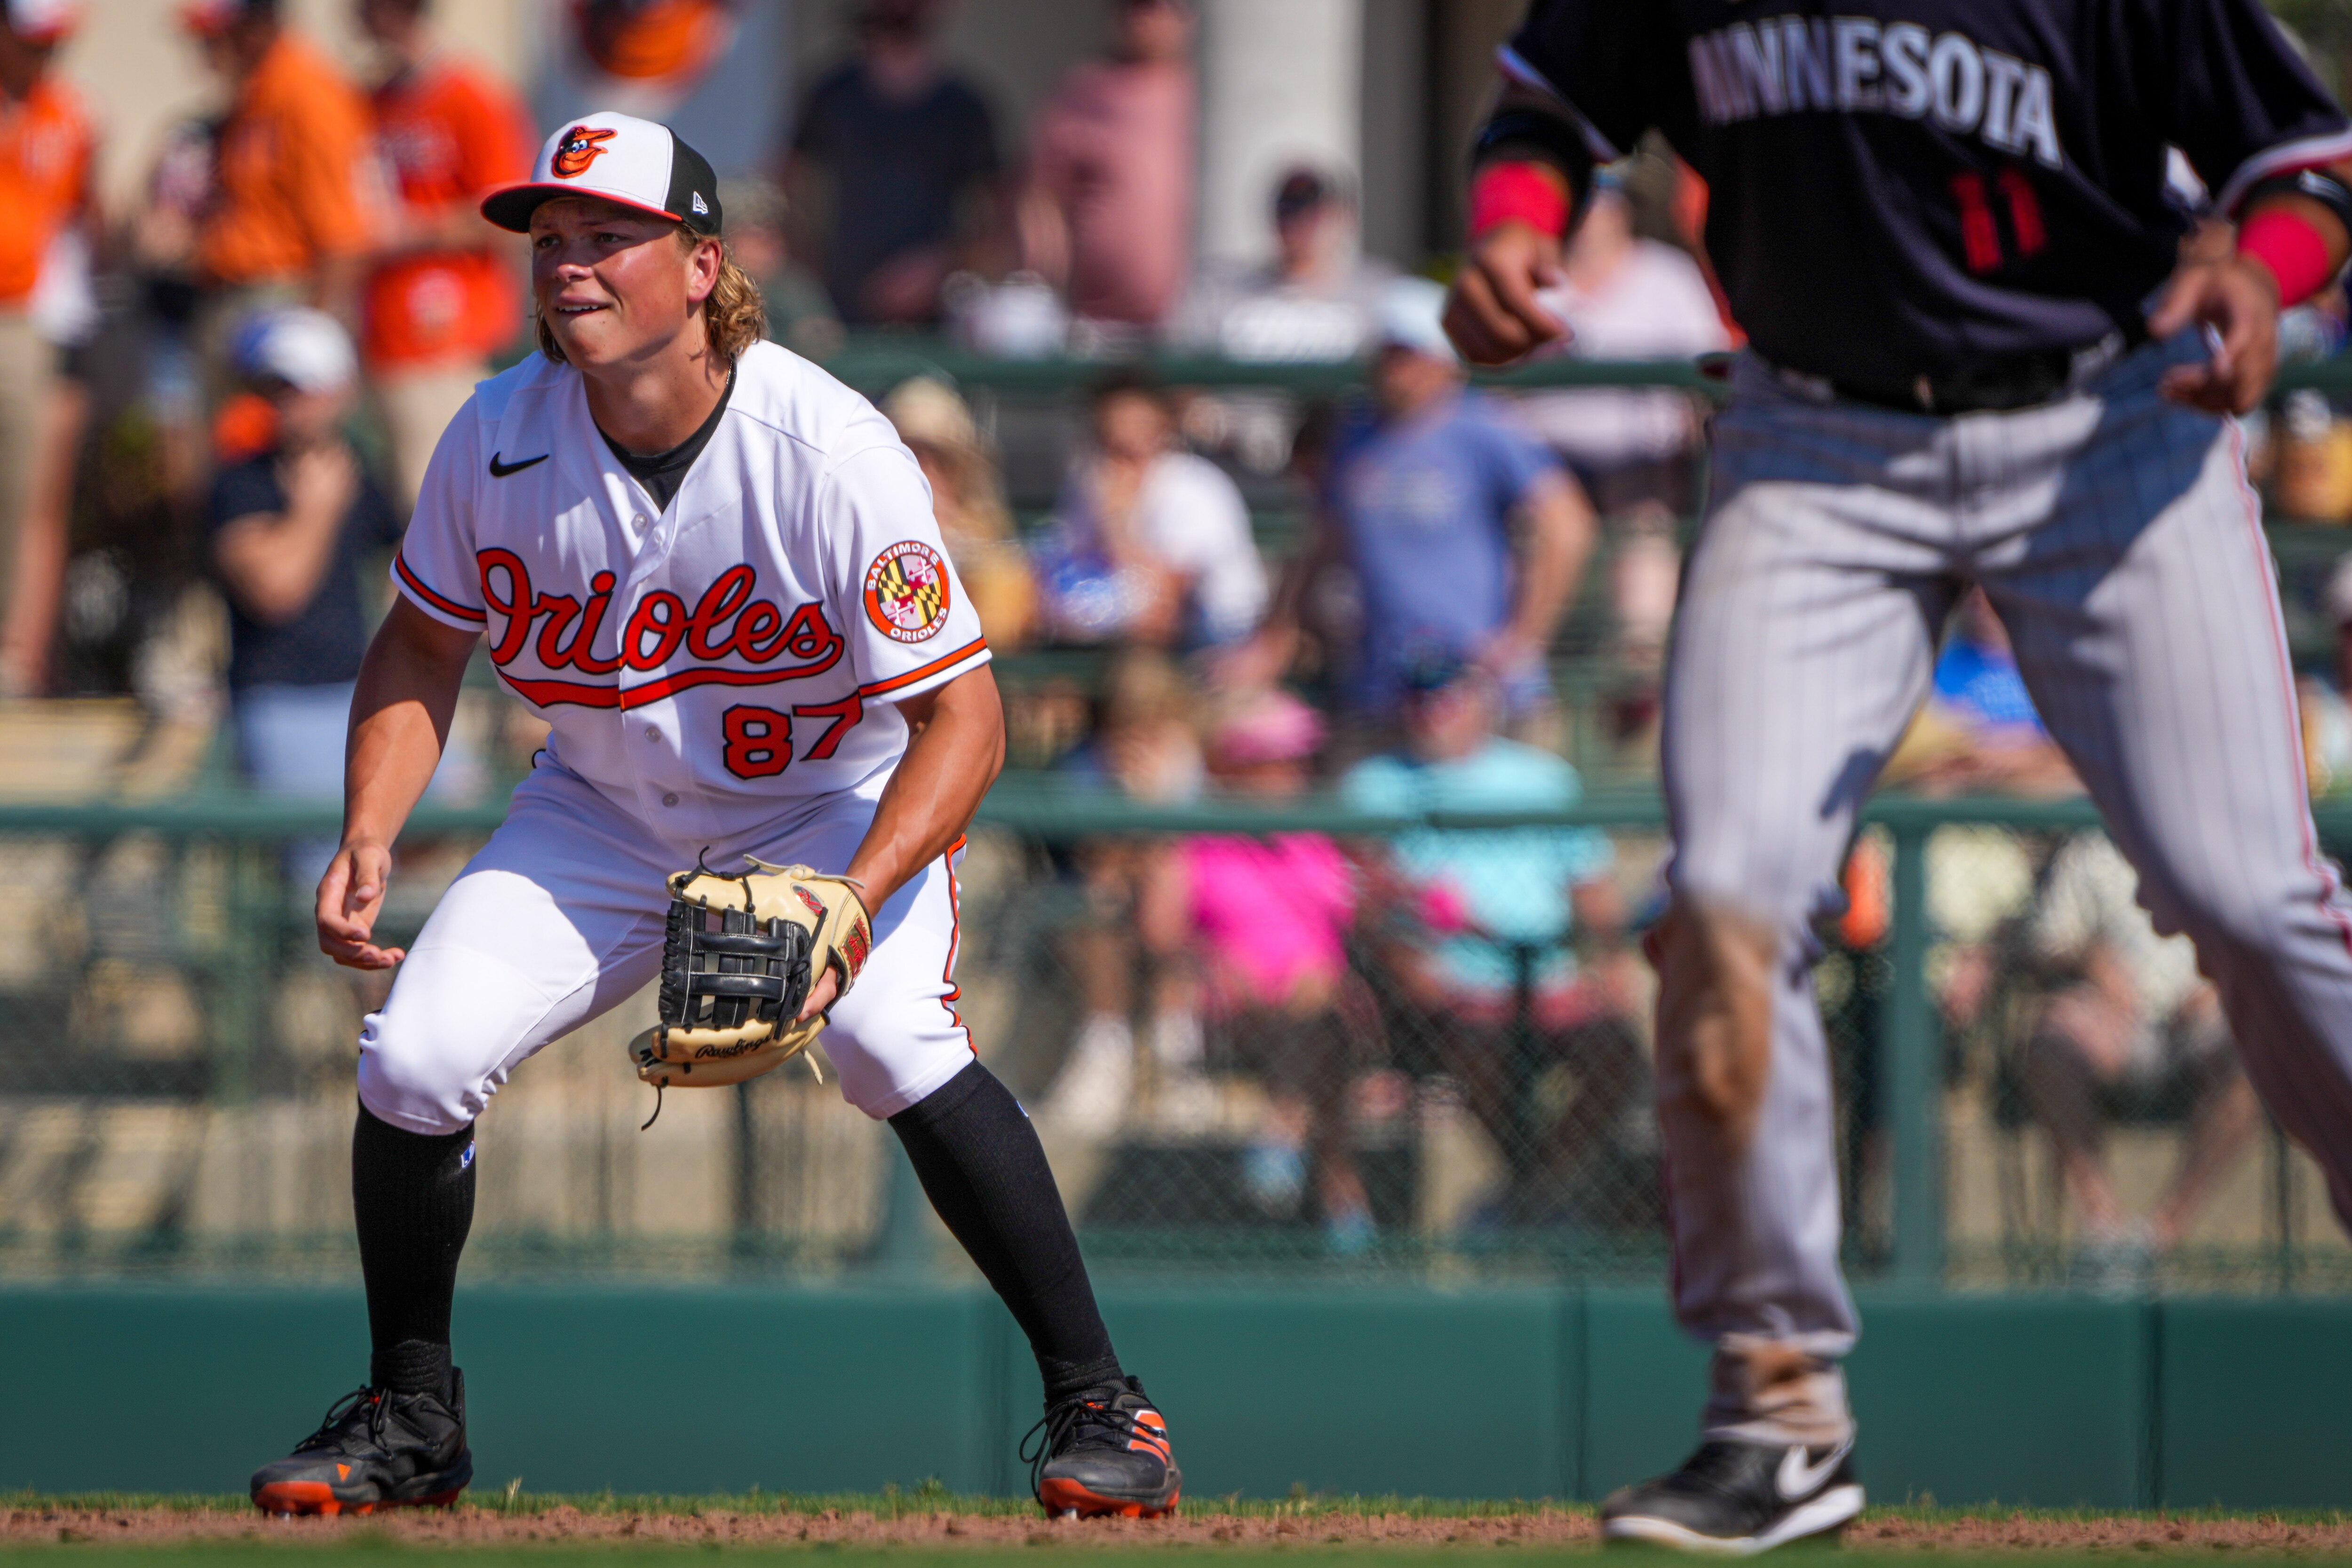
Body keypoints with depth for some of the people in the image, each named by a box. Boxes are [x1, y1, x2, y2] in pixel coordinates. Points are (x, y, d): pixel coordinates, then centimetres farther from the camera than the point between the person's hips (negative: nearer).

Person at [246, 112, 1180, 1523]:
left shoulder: (833, 452, -28)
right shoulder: (500, 439, -16)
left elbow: (965, 717, -27)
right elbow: (426, 642, 2)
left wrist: (851, 903, -41)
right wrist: (369, 835, -14)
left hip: (836, 799, -4)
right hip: (606, 812, 4)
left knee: (899, 1049, -30)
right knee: (413, 1062, -11)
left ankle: (1096, 1399, -16)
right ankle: (412, 1418, 14)